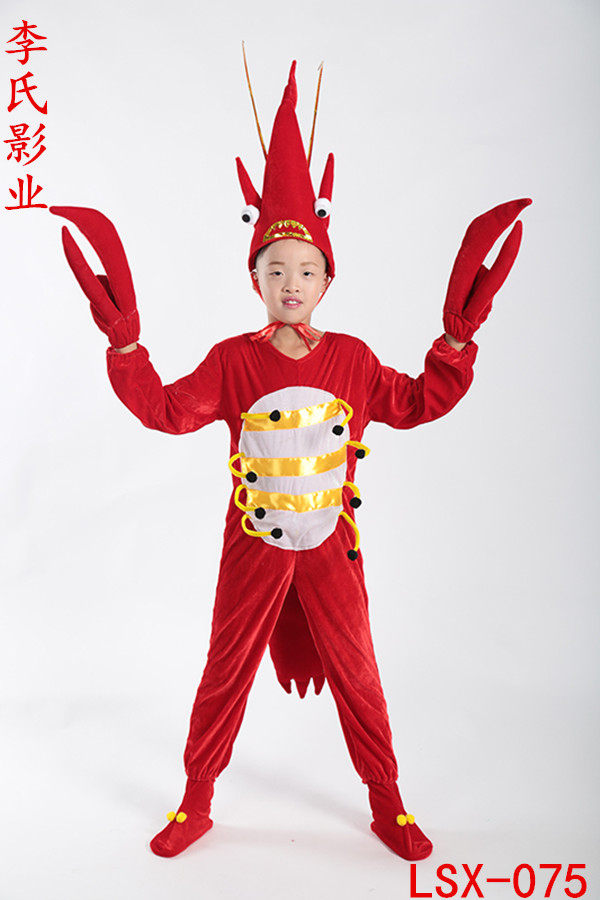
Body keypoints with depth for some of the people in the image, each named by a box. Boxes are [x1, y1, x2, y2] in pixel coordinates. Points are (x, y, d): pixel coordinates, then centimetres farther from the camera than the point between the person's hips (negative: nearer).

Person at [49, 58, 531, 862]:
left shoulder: (351, 358, -2)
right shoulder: (232, 360, -7)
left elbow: (416, 404, 0)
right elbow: (166, 410, -14)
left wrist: (458, 336, -10)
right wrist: (124, 340, -26)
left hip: (329, 546, 1)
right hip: (253, 547, -1)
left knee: (356, 676, 12)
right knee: (226, 674, 12)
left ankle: (389, 808, 33)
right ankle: (195, 804, 34)